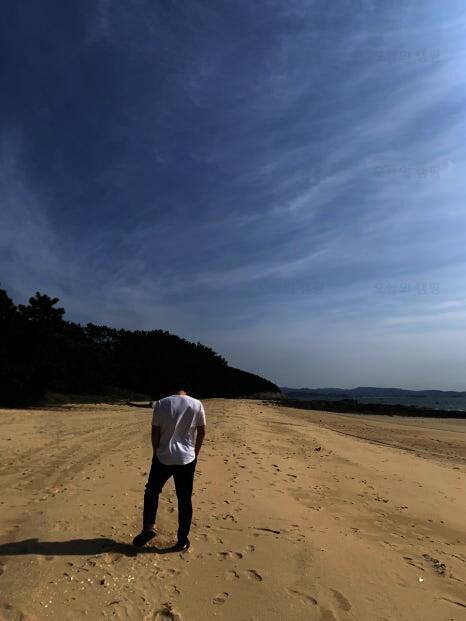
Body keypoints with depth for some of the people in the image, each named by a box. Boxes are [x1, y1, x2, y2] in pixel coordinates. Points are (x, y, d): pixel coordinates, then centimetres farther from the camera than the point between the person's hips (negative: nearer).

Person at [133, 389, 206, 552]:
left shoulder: (161, 404, -5)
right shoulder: (197, 404, -3)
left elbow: (155, 432, -3)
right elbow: (202, 432, 1)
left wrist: (156, 452, 11)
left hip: (163, 457, 0)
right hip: (187, 459, 1)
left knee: (151, 491, 23)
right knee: (184, 500, 11)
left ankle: (149, 526, 16)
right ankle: (182, 540, 19)